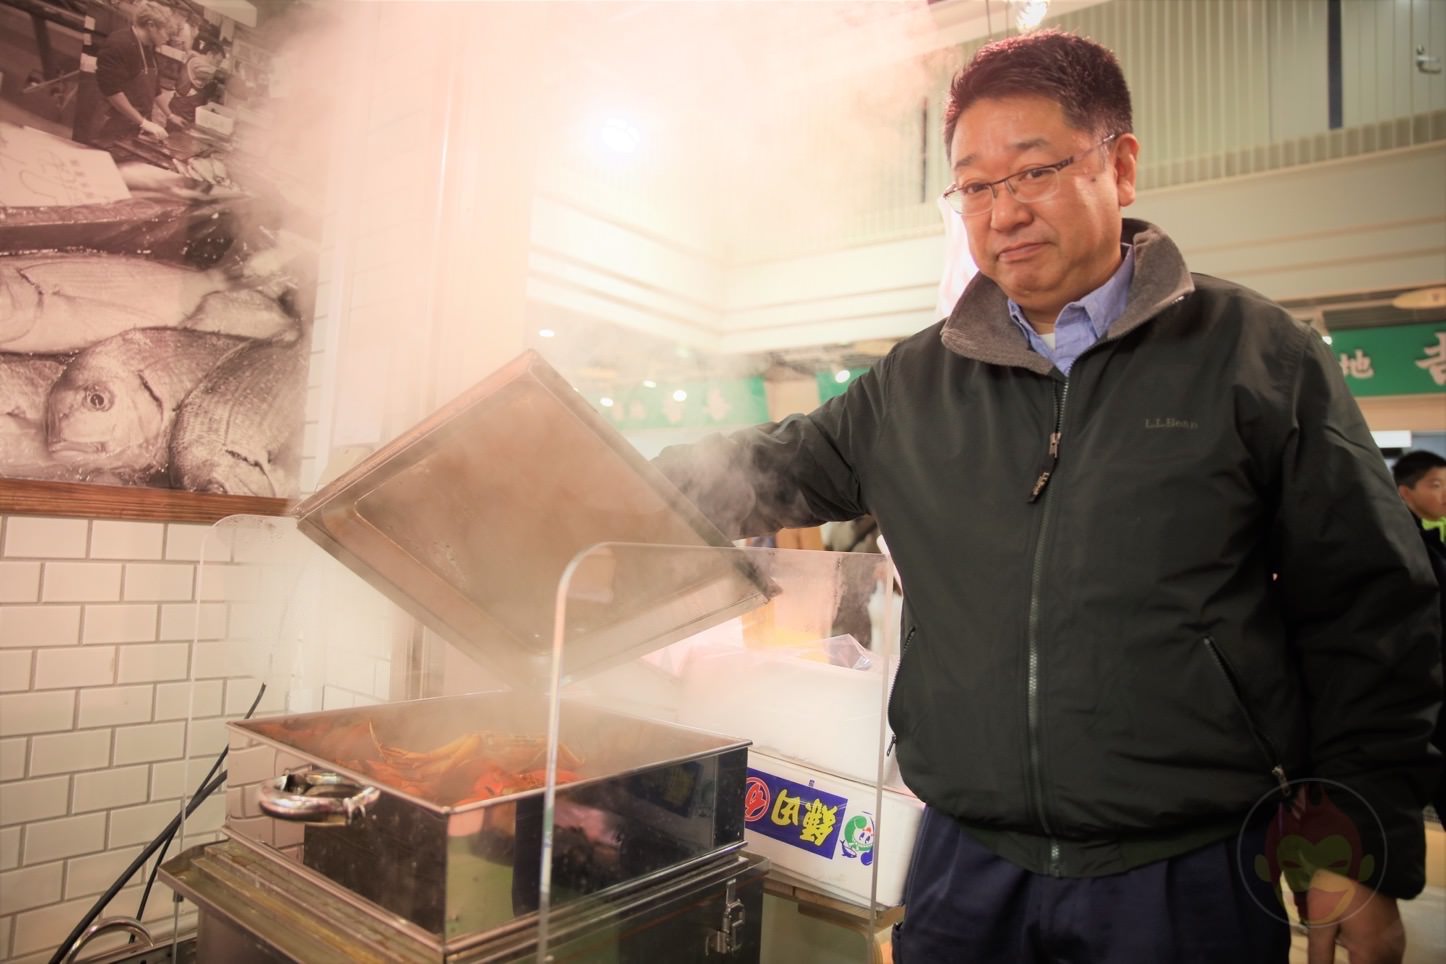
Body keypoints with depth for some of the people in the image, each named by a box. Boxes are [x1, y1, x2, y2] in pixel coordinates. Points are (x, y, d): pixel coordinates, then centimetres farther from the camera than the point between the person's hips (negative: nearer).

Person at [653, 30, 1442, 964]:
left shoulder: (1257, 353, -3)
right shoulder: (914, 382, 4)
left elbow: (1369, 612, 0)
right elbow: (772, 472, 11)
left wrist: (1367, 846, -1)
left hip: (1187, 876, -1)